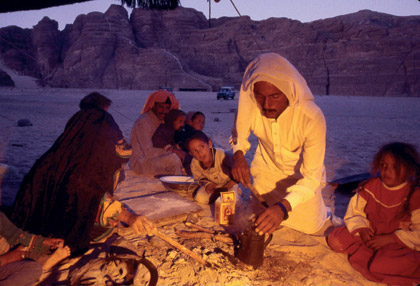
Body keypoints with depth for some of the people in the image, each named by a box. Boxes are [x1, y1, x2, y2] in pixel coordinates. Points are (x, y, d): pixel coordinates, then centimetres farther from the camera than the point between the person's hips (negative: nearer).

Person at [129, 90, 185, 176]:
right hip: (140, 163, -8)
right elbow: (148, 152, -24)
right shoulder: (143, 122, -18)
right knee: (173, 158, -29)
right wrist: (173, 152, -22)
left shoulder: (162, 121, 9)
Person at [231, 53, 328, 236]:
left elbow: (311, 177, -33)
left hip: (301, 173, -2)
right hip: (267, 166, 2)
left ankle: (321, 212, 40)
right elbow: (239, 135, -8)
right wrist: (238, 154, -32)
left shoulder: (312, 118, -38)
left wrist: (283, 207, -50)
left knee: (309, 226, 6)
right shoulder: (250, 106, -31)